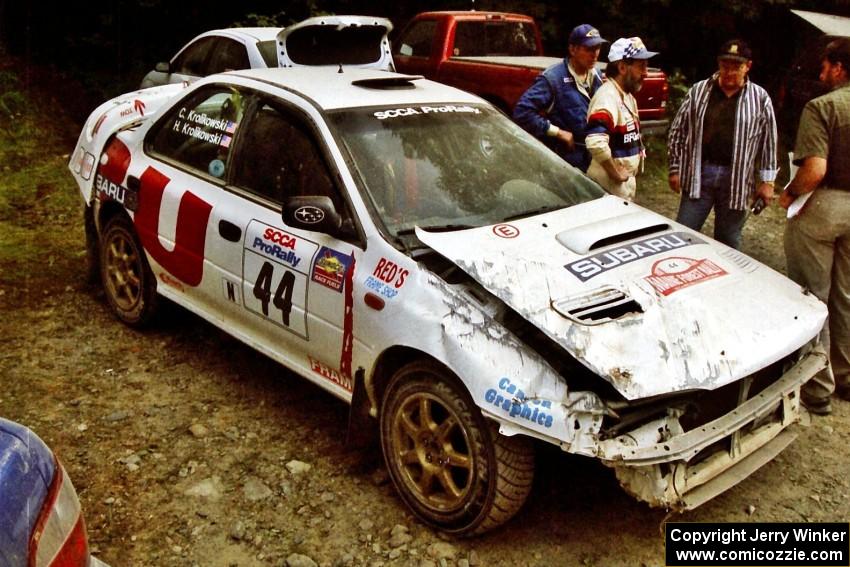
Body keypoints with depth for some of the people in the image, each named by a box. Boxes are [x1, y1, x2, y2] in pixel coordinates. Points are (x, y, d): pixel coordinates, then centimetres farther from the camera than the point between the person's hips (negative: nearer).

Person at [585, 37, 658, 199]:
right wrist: (616, 173, -24)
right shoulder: (607, 97, -22)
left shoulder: (627, 95, 11)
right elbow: (596, 143, -36)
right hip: (610, 186, -10)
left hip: (625, 182, 10)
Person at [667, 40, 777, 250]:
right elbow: (678, 131, 6)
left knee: (728, 242, 10)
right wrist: (675, 168, 2)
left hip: (737, 180, 0)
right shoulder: (698, 91, 3)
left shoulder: (760, 98, 2)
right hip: (698, 175, 0)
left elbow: (769, 142, 5)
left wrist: (766, 181, 2)